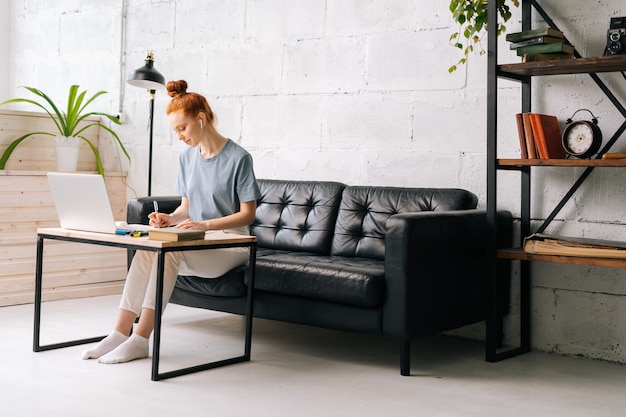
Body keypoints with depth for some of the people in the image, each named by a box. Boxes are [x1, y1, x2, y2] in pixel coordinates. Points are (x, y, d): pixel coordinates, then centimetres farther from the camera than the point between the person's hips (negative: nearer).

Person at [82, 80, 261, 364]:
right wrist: (170, 218, -7)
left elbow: (248, 213, -9)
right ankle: (120, 333, -26)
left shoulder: (238, 157, -9)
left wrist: (204, 225, -21)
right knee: (146, 249, -25)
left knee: (168, 252, -32)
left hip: (231, 244, -6)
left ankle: (140, 340, -29)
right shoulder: (186, 157, 12)